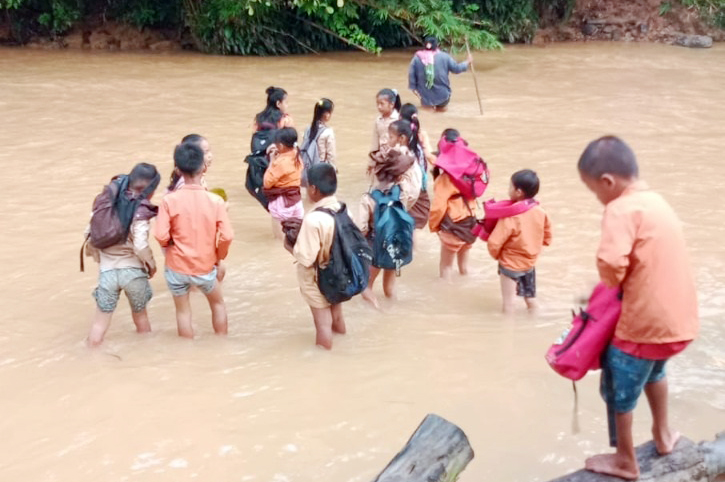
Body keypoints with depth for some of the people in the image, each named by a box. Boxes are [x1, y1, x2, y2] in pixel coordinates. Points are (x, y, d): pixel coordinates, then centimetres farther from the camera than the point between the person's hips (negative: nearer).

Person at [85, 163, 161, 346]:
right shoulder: (140, 211, -11)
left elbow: (89, 232, 3)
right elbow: (140, 246, -20)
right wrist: (151, 265, -3)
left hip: (107, 271, 2)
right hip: (133, 270, -2)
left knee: (100, 322, 7)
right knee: (140, 315, 21)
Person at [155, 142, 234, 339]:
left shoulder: (170, 200, -14)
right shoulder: (215, 201, -13)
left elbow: (161, 237, -17)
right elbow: (227, 236, -14)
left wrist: (172, 245, 6)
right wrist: (219, 256, 5)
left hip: (177, 266, 0)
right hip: (205, 267, 1)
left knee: (183, 311, 17)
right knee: (218, 304, 24)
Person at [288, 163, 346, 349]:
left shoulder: (313, 219, -29)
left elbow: (305, 258, -28)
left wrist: (291, 246, -7)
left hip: (318, 280, -7)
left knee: (323, 325, 7)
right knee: (337, 320, 24)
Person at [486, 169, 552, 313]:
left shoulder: (510, 217, -27)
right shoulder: (541, 212, -8)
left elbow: (494, 242, -24)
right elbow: (547, 239, 4)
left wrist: (496, 256, -4)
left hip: (511, 264, -6)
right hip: (530, 262, 6)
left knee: (509, 302, 7)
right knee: (530, 298, 22)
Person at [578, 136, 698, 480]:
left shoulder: (621, 209, -17)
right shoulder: (656, 202, 10)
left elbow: (611, 263, -29)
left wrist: (611, 285, -8)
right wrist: (619, 285, 9)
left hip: (645, 322, -9)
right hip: (680, 319, 9)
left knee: (619, 387, 14)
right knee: (654, 369, 36)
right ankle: (662, 433, 49)